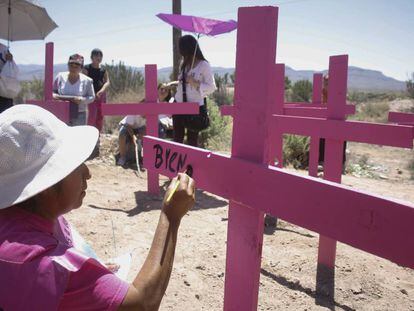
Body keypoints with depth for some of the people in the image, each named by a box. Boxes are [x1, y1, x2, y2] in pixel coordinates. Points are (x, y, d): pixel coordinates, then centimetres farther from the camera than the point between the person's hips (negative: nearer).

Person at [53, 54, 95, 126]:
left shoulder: (86, 80, 1)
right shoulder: (60, 77, 5)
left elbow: (91, 97, 2)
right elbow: (53, 91, 14)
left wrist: (82, 100, -18)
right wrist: (54, 95, -10)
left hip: (79, 115, -1)